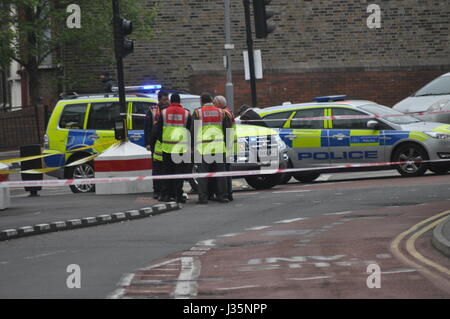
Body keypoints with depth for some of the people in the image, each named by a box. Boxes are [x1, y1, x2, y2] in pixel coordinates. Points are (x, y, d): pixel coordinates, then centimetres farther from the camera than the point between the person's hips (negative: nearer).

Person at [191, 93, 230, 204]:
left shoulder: (198, 112, 1)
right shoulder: (221, 112, 10)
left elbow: (193, 131, 0)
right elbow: (226, 130, 12)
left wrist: (193, 147, 5)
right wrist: (226, 145, 18)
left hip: (203, 148, -2)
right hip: (219, 147, 2)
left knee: (203, 173, -1)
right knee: (220, 173, 6)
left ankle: (203, 197, -5)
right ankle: (222, 196, 4)